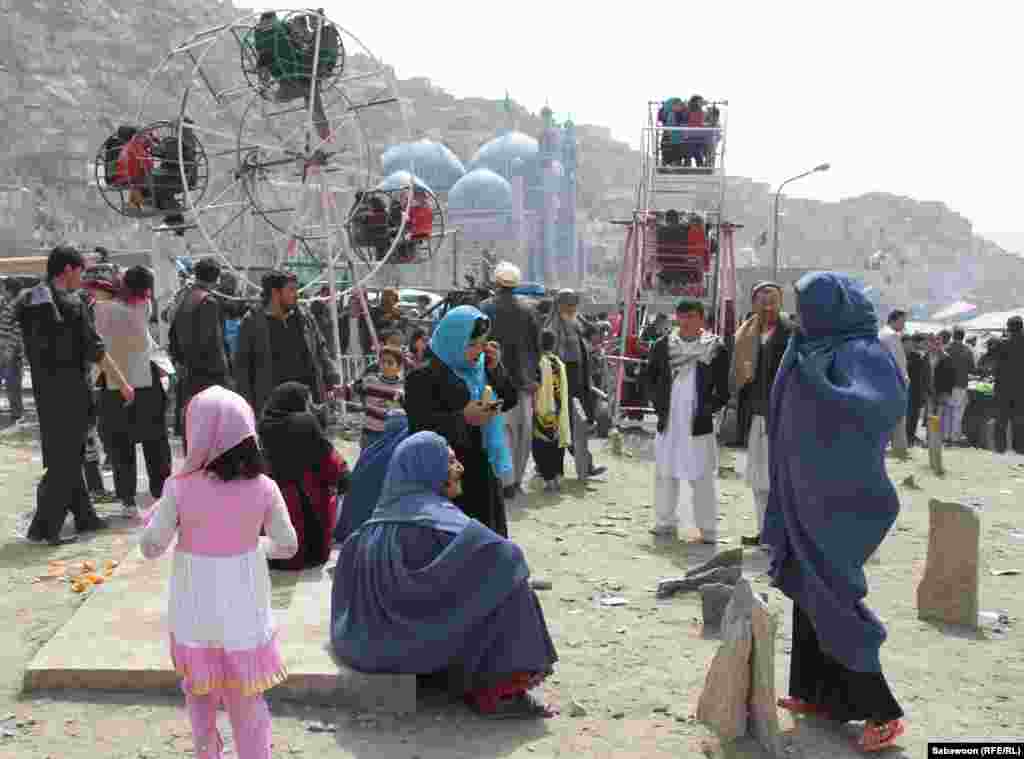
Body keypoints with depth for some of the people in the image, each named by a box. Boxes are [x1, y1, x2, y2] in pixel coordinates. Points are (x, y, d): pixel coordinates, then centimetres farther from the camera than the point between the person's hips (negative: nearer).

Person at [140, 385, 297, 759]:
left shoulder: (180, 488, -18)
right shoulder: (263, 488, -14)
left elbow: (151, 547, -11)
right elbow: (288, 546, -6)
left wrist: (154, 513, 6)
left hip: (197, 613, -1)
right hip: (245, 612, 1)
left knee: (199, 693, 22)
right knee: (248, 699, 18)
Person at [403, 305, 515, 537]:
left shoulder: (481, 367, 9)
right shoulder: (424, 376, -12)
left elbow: (509, 401, 12)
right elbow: (420, 424, -18)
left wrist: (495, 369, -4)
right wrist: (464, 418, -28)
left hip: (484, 471, 7)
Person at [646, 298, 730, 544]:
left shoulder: (715, 348, -4)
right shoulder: (664, 345, 5)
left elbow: (723, 389, 1)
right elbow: (650, 376, 17)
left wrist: (711, 408, -6)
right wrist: (659, 404, 8)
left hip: (699, 424, -3)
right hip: (669, 422, 4)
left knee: (702, 477, -1)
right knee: (665, 474, 11)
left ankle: (708, 530, 8)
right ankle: (666, 523, 24)